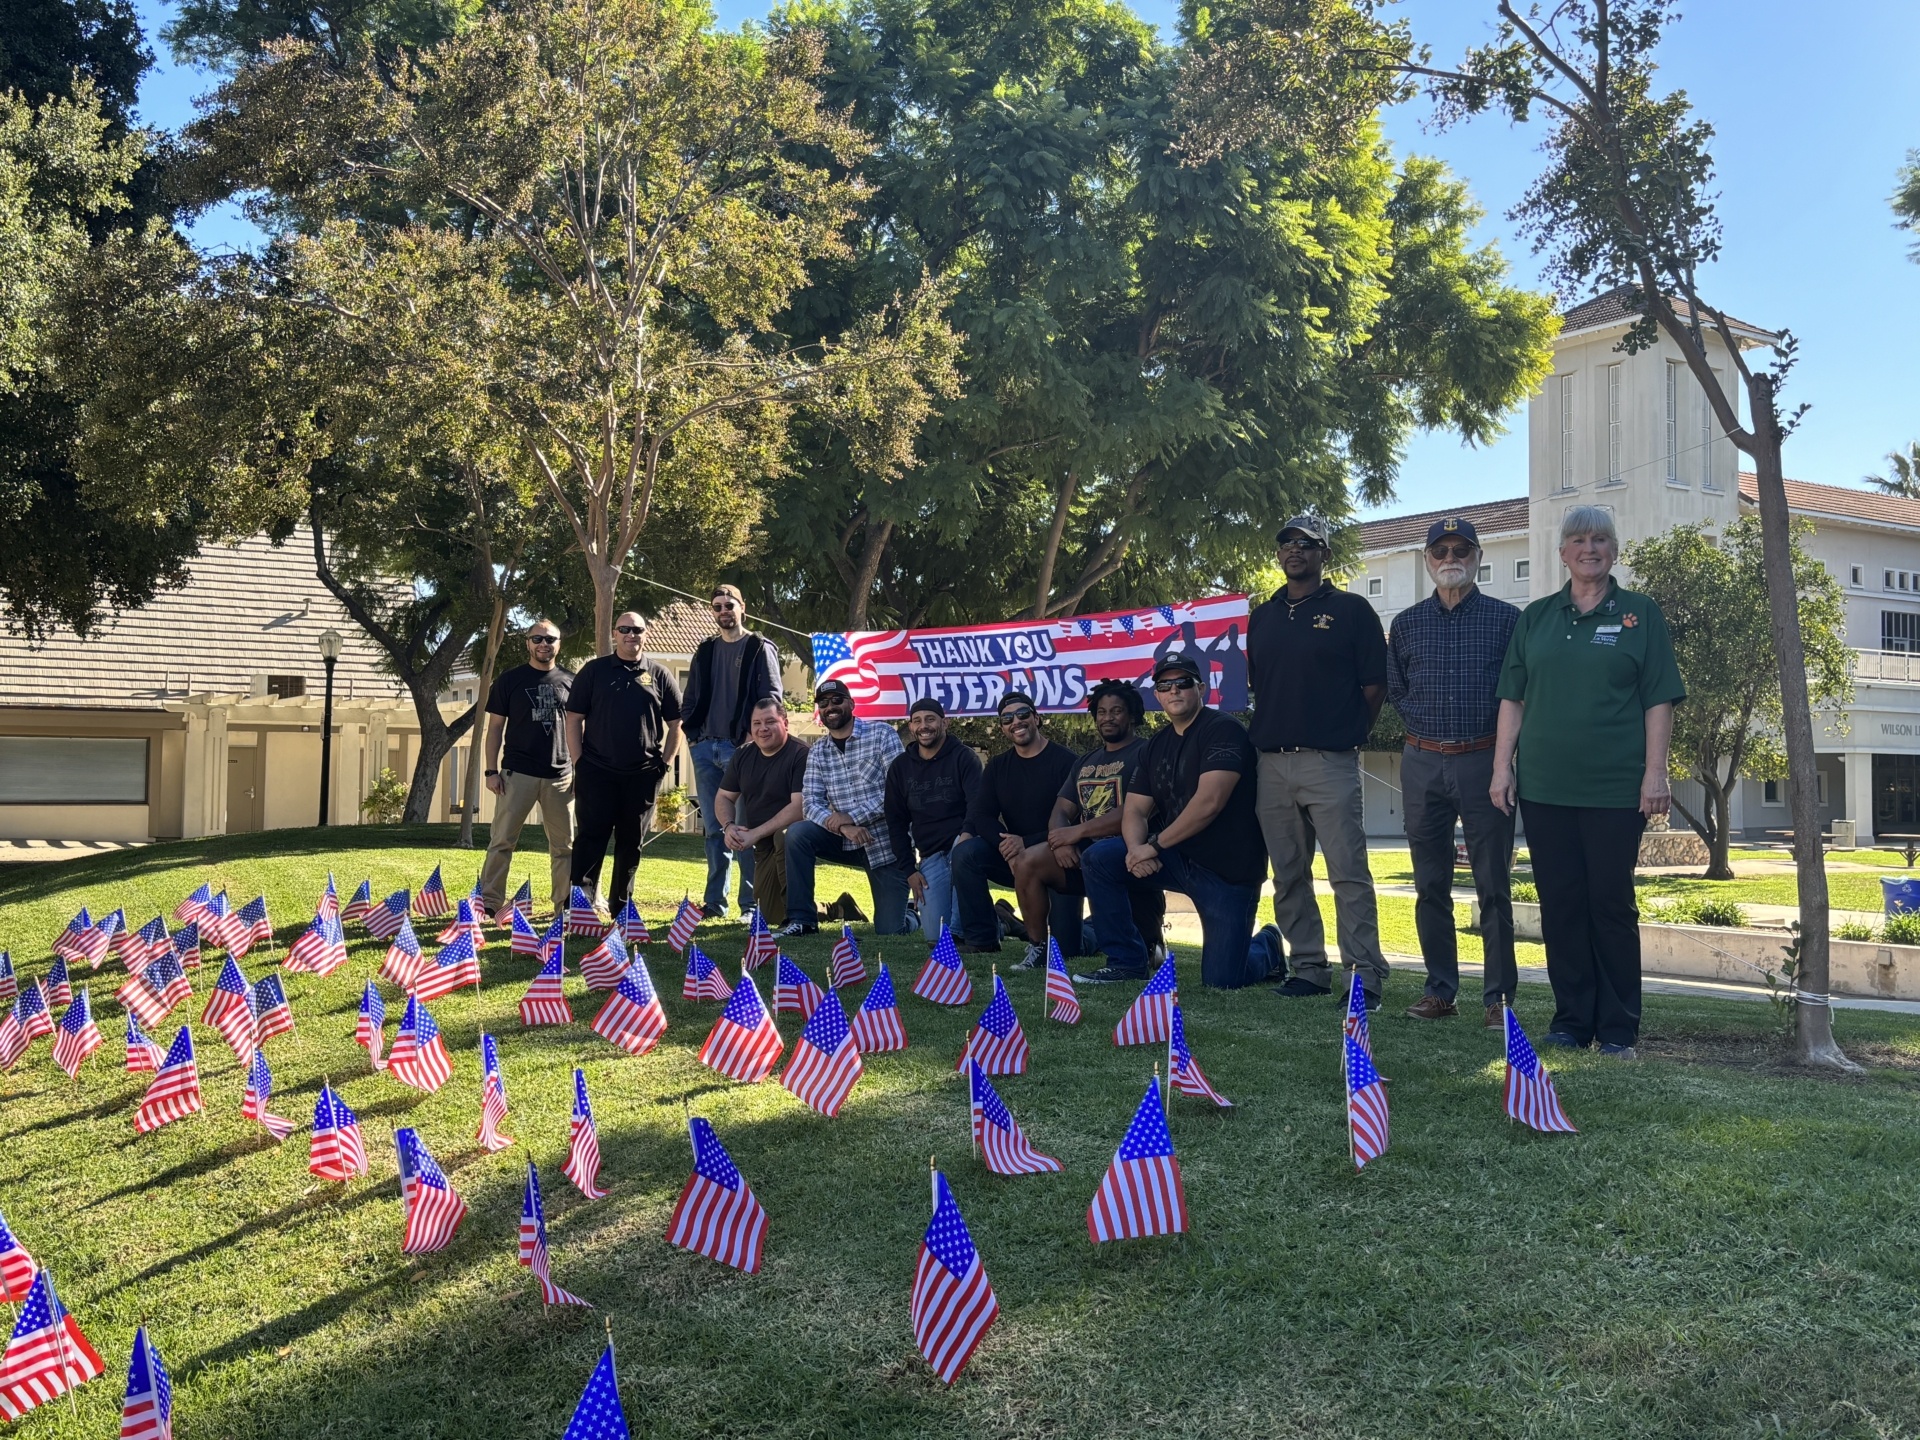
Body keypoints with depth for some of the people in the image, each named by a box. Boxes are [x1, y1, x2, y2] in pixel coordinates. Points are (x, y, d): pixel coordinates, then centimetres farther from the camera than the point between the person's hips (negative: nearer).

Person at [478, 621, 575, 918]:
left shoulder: (570, 681, 8)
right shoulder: (509, 681, 3)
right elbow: (495, 728, 3)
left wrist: (580, 768, 7)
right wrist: (491, 770, -4)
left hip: (560, 775, 2)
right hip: (517, 773, -2)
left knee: (564, 845, 6)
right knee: (502, 840, -1)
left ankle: (565, 902, 14)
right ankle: (489, 901, 3)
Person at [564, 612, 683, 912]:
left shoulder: (659, 676, 7)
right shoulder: (594, 671, 5)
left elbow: (675, 723, 11)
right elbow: (574, 718, 4)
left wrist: (666, 762, 4)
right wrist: (579, 762, -3)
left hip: (643, 775, 2)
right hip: (597, 772, -1)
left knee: (631, 842, 8)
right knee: (590, 837, -5)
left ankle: (621, 907, 18)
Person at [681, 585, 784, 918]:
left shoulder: (760, 648, 1)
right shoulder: (705, 651, 17)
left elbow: (772, 699, -5)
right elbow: (691, 698, 20)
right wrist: (693, 734, 7)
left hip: (741, 748, -5)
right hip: (705, 748, 5)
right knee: (713, 827, 8)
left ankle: (752, 904, -2)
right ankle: (714, 901, 14)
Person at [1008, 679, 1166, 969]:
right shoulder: (1086, 761, 20)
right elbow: (1061, 810, 14)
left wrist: (1078, 831, -16)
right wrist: (1060, 839, -11)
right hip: (1084, 851, 6)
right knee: (1027, 863, -17)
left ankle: (1148, 944, 15)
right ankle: (1037, 946, -2)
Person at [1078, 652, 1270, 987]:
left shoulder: (1223, 730, -13)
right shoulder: (1155, 746, 11)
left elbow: (1209, 802, -24)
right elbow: (1134, 811, 5)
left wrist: (1155, 845, -19)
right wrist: (1136, 849, -17)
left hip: (1230, 868, -7)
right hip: (1177, 858, 7)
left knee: (1222, 980, -8)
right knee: (1098, 858, -11)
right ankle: (1127, 962, -1)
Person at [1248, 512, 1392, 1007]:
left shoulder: (1350, 609, 2)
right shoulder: (1262, 617, 17)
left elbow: (1374, 685, 1)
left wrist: (1348, 734, 1)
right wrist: (1264, 730, 11)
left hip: (1330, 762, -5)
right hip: (1272, 762, 5)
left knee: (1349, 872, -8)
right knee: (1288, 875, 8)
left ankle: (1364, 974, -4)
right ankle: (1307, 967, 17)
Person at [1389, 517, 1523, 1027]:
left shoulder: (1506, 619, 3)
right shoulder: (1406, 624, 11)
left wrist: (1505, 742, -3)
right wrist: (1428, 721, 8)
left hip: (1484, 761, -3)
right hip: (1423, 764, 3)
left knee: (1493, 885, -2)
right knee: (1430, 885, 7)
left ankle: (1498, 996, 4)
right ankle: (1440, 990, 15)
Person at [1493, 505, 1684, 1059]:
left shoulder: (1640, 615, 5)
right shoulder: (1535, 617, 12)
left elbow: (1659, 701, 1)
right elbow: (1512, 699, 12)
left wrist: (1655, 772, -7)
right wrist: (1503, 765, 5)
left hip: (1616, 788, -3)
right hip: (1544, 785, 3)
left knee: (1612, 903, 0)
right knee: (1559, 904, 5)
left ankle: (1618, 1029, 9)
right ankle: (1571, 1019, 14)